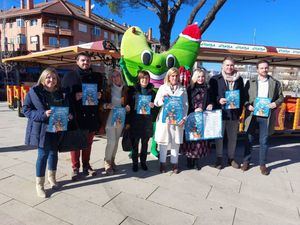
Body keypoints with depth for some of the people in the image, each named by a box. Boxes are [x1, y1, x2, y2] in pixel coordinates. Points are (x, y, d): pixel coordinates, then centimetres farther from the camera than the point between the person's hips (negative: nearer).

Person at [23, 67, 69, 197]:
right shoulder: (34, 91, -9)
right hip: (41, 129, -4)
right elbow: (26, 109, -10)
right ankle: (39, 184, 18)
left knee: (53, 153, 15)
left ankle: (51, 177, 37)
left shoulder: (60, 93, 5)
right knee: (43, 154, 1)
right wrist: (42, 114, -23)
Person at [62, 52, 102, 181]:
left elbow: (101, 92, 19)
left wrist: (99, 96, -3)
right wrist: (74, 97, -18)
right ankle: (75, 168, 20)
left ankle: (86, 165, 28)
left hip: (92, 116, 3)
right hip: (75, 116, -3)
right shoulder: (69, 77, 2)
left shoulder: (96, 77, 12)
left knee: (88, 142, 13)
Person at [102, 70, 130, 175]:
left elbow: (127, 103, 16)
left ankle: (112, 161, 27)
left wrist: (127, 107, -4)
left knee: (116, 141, 11)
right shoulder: (108, 89, -4)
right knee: (111, 141, -9)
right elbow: (102, 103, -1)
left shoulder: (125, 89, 7)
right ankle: (107, 163, 10)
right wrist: (106, 105, -21)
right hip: (110, 118, -4)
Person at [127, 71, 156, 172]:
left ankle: (143, 162, 26)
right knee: (135, 143, 6)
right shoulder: (133, 90, 1)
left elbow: (155, 105, 14)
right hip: (135, 120, -2)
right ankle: (135, 163, 20)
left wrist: (153, 105, -10)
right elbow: (129, 105, 0)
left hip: (147, 121, 2)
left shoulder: (151, 91, 7)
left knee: (145, 143, 11)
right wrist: (128, 121, -7)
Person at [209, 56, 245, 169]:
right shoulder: (215, 79, 2)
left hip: (234, 113, 3)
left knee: (233, 137, 12)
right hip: (220, 112, -2)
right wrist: (218, 100, -18)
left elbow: (243, 96, 11)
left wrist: (240, 111, 2)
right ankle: (219, 158, 21)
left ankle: (231, 158, 28)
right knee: (219, 136, 6)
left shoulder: (239, 79, 11)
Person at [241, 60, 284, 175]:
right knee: (249, 140, 9)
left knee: (264, 141, 6)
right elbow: (244, 97, 6)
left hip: (266, 116, 0)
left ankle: (262, 164, 20)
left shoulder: (275, 83, 8)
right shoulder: (250, 82, 6)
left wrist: (276, 103, -9)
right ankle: (246, 161, 23)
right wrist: (247, 105, -11)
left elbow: (281, 96, 11)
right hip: (252, 115, 0)